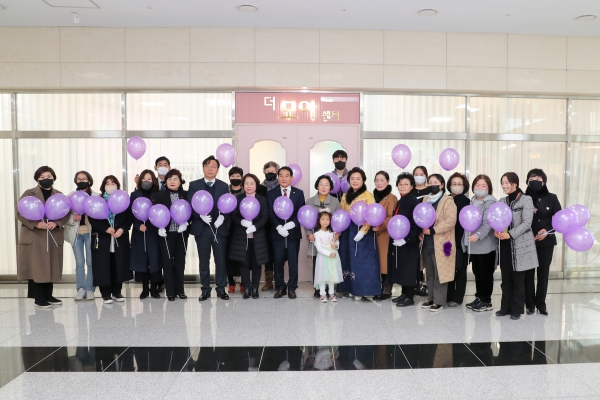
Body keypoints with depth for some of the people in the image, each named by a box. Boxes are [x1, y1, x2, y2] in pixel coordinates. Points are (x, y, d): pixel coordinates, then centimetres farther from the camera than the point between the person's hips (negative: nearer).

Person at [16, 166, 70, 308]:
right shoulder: (29, 194, 2)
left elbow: (66, 214, 5)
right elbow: (20, 213, -4)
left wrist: (56, 223, -14)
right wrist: (35, 224, -18)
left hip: (53, 237, 3)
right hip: (34, 237, -3)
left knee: (51, 267, 6)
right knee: (36, 267, -3)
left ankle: (48, 296, 17)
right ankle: (38, 298, 5)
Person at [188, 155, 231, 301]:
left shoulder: (224, 186, 8)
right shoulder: (194, 185, 5)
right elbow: (190, 206, -3)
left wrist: (222, 217, -18)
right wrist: (201, 216, -19)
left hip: (219, 228, 1)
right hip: (202, 228, 0)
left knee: (221, 260, 5)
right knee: (204, 261, 8)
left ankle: (221, 289, 16)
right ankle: (206, 290, 18)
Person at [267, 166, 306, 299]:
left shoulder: (299, 193, 6)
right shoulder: (271, 193, 5)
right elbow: (270, 213, -2)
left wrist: (292, 224, -17)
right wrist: (278, 227, -17)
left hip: (293, 233, 0)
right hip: (277, 232, 0)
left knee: (293, 261, 4)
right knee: (278, 261, 4)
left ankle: (292, 288, 15)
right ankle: (280, 287, 17)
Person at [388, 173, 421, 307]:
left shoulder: (414, 202, -13)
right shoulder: (399, 202, 13)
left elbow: (416, 224, -19)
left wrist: (406, 239, -23)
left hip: (409, 242, -8)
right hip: (397, 241, 8)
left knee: (408, 269, -1)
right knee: (401, 268, 13)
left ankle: (410, 297, 8)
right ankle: (404, 293, 23)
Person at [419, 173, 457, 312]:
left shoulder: (448, 201, -7)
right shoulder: (425, 199, 14)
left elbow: (451, 221, -17)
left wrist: (433, 230, -21)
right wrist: (421, 232, 2)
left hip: (440, 243, -6)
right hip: (427, 243, 7)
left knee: (439, 273, -1)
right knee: (429, 273, 14)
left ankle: (439, 301, 8)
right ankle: (431, 298, 24)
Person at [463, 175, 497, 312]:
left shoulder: (490, 203, -11)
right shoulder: (472, 201, 13)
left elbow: (488, 223, -23)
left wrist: (478, 235, -37)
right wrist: (467, 238, 15)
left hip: (485, 244, -7)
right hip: (473, 244, 7)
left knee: (486, 273, 2)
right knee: (477, 272, 14)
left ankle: (486, 301, 12)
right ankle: (479, 298, 25)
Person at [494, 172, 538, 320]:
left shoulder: (526, 200, -5)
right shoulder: (502, 201, 12)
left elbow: (527, 223, -13)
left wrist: (510, 234, -21)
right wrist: (496, 231, -11)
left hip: (520, 245, -5)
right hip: (504, 245, 5)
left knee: (518, 279, 3)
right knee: (506, 278, 10)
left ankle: (517, 309, 14)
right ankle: (506, 307, 20)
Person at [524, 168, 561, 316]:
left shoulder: (551, 198, 2)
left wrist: (547, 231, -11)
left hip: (546, 242, 1)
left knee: (543, 273, 7)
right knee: (528, 273, 2)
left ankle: (541, 304, 18)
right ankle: (530, 304, 13)